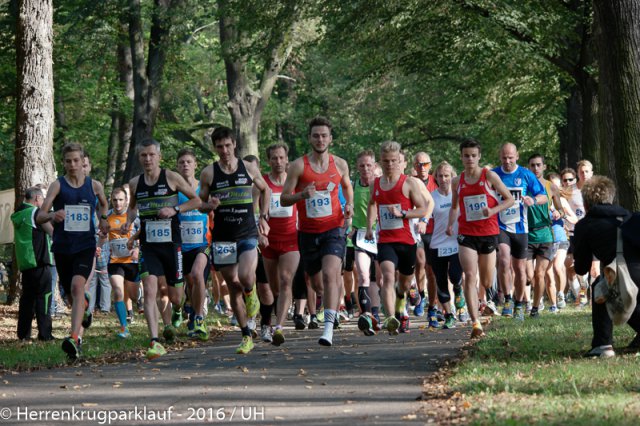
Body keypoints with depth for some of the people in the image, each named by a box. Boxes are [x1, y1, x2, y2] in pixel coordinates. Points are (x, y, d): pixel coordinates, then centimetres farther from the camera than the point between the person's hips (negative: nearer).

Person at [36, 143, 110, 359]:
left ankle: (74, 337, -33)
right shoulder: (58, 185, -2)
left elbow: (104, 204, 28)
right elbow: (39, 216, -13)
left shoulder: (94, 185, 4)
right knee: (70, 293, 13)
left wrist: (103, 219, 10)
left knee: (78, 285, -24)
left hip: (85, 245, -1)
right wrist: (51, 215, -33)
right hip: (62, 247, 1)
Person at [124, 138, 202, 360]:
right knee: (150, 291, -18)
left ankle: (170, 321, 45)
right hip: (148, 245, 1)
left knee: (175, 298, 7)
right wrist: (129, 221, 4)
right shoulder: (135, 183, 5)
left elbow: (196, 201, 2)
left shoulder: (171, 178, -5)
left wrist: (175, 210, -13)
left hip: (171, 243, -1)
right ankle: (154, 342, -18)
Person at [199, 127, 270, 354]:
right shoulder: (208, 173, 1)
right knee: (233, 287, 2)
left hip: (248, 234, -1)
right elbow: (201, 202, 9)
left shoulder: (249, 168, 2)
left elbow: (265, 190, 18)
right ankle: (246, 337, 12)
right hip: (222, 238, 1)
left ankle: (251, 294, 12)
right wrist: (209, 205, -14)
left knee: (246, 276, -25)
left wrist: (263, 217, 10)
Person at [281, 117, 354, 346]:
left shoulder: (340, 164, 4)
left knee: (330, 275, -23)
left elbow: (347, 186, 25)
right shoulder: (298, 165, -3)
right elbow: (284, 199, -4)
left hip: (333, 229, -1)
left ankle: (329, 328, -27)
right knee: (317, 285, 10)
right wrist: (302, 195, -23)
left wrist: (349, 205, 6)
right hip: (308, 232, 1)